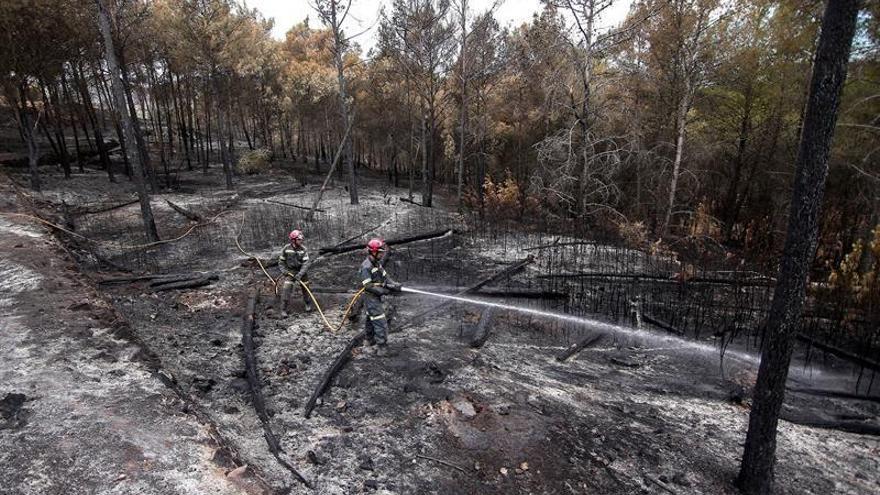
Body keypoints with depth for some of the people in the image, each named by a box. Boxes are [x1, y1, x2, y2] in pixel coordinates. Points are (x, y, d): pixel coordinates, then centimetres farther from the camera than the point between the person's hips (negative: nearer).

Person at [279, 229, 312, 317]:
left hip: (301, 271, 1)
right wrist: (284, 271, -12)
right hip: (290, 272, -1)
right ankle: (283, 310, -2)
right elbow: (281, 261, 1)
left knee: (305, 288, 11)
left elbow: (306, 263, -17)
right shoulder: (286, 249, -12)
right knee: (286, 289, -13)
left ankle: (308, 305, 36)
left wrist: (300, 274, -26)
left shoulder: (303, 249, -13)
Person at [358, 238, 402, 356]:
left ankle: (370, 340, 42)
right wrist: (383, 291, -24)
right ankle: (382, 348, -6)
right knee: (380, 322, -11)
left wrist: (395, 285, -11)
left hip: (376, 296, 10)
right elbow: (368, 286, -25)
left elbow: (385, 276, 4)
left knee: (371, 318, 25)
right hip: (371, 297, -10)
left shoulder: (377, 263, 5)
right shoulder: (366, 267, -23)